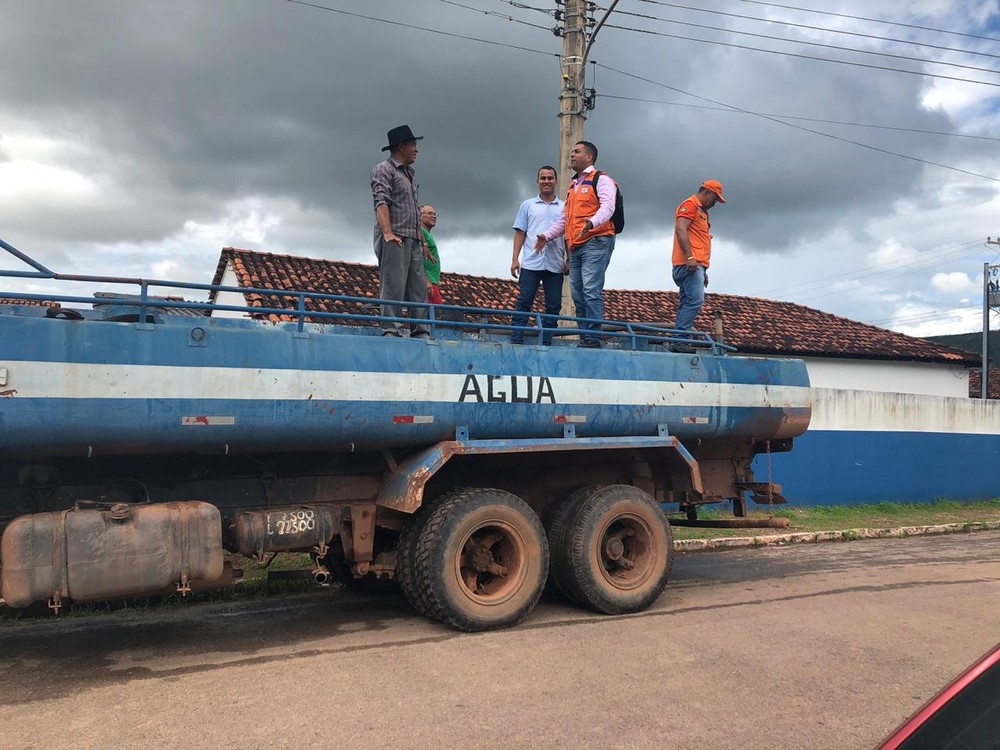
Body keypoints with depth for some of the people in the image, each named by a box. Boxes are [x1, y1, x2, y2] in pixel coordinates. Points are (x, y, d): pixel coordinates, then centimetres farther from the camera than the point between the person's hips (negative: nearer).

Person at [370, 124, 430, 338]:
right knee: (393, 286, -12)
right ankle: (391, 330, -13)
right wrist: (387, 233, -25)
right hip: (394, 239, -8)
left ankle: (420, 332, 0)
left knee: (419, 287, 1)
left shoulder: (409, 174, 25)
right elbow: (381, 202, -12)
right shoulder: (384, 169, 1)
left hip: (413, 239, 8)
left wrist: (422, 239, 18)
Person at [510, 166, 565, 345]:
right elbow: (520, 233, 9)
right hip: (531, 263, -1)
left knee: (553, 306, 0)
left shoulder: (564, 208, 13)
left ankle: (546, 344, 4)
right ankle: (516, 341, -5)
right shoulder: (528, 205, 13)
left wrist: (569, 260, 0)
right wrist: (515, 259, 0)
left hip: (555, 265, 1)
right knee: (524, 303, -5)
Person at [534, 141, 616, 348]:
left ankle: (592, 338, -16)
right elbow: (563, 219, 31)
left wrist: (592, 222, -33)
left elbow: (607, 206, -15)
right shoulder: (573, 187, 28)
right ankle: (584, 339, 5)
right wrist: (546, 236, 19)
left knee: (591, 291, -16)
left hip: (595, 242, -8)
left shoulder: (601, 180, 2)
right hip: (576, 247, 8)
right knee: (577, 294, 3)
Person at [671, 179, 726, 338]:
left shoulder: (701, 211, 30)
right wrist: (689, 257, -24)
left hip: (695, 265, 10)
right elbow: (680, 229, -15)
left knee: (686, 303, 4)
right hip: (689, 264, -10)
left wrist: (703, 271, 25)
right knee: (696, 300, -20)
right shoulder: (690, 204, 0)